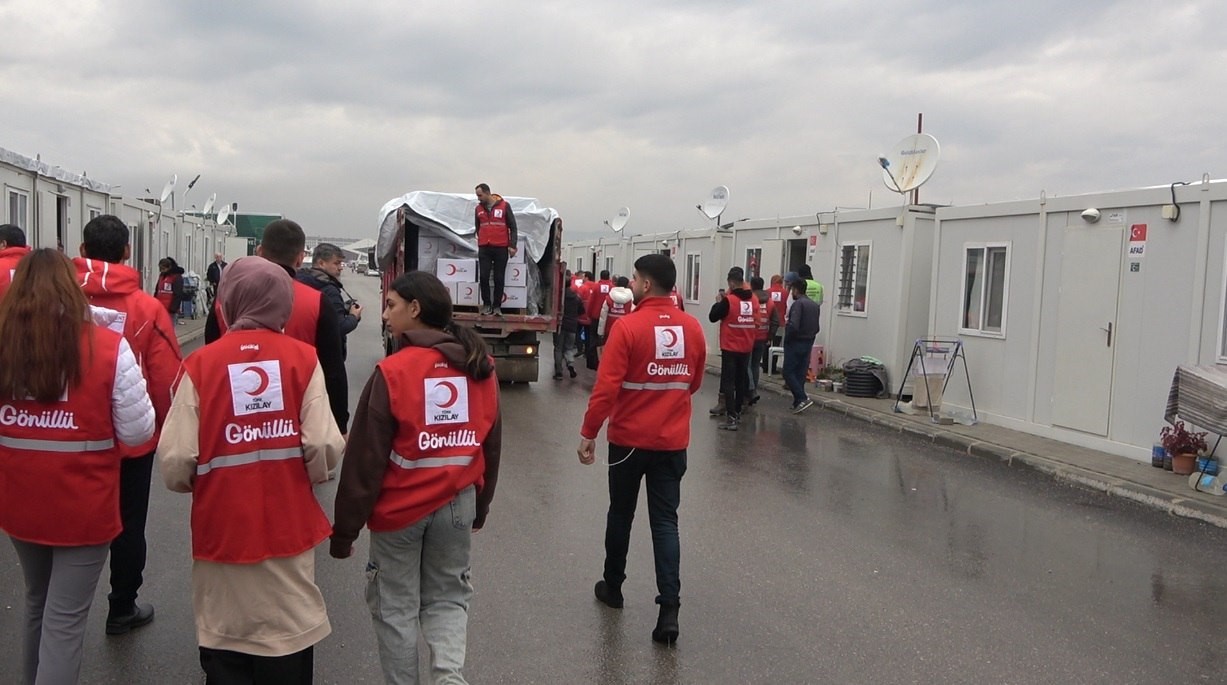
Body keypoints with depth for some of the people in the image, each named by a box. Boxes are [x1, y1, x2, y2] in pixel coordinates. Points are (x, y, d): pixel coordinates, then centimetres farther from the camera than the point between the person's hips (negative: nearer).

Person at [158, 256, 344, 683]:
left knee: (226, 646, 14)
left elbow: (175, 462, -13)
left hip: (221, 526, 0)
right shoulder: (302, 358, -8)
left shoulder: (201, 363, -9)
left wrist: (201, 483, 10)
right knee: (289, 638, 15)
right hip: (289, 526, 1)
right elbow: (325, 448, -14)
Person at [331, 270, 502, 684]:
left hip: (400, 508, -4)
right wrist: (479, 507, 20)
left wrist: (345, 529, -5)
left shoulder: (393, 371, -17)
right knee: (448, 597, 18)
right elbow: (492, 447, 8)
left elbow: (365, 460, -14)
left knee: (396, 606, 14)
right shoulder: (481, 367, -1)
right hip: (458, 505, 4)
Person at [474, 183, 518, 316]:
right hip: (484, 248, 2)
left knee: (499, 278, 1)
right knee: (483, 277, -4)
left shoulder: (504, 206, -2)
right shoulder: (478, 208, 8)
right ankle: (486, 304, 8)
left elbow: (512, 227, 0)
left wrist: (512, 245, -6)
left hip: (501, 248, -2)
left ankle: (497, 306, 9)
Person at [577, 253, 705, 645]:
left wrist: (588, 434, -8)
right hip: (673, 441, 3)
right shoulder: (692, 328, 0)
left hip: (629, 439, -3)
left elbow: (606, 387, -17)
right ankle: (669, 608, -4)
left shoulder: (628, 327, -15)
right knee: (665, 521, 6)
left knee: (621, 515, 16)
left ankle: (613, 587, 33)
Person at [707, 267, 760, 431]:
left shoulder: (728, 300, -15)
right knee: (741, 381, 16)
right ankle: (737, 413, 26)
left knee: (728, 382, -3)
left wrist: (718, 301, 7)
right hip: (746, 348, 5)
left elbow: (712, 317, -8)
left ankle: (731, 418, -10)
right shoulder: (754, 300, 0)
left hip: (730, 348, -5)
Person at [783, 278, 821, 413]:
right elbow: (816, 327, 15)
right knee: (800, 374, 12)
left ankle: (802, 398, -14)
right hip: (808, 344, 8)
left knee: (788, 372, -3)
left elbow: (793, 325, -25)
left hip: (795, 343, -8)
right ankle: (798, 402, 13)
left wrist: (786, 338, -11)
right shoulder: (815, 305, 12)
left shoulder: (798, 303, -16)